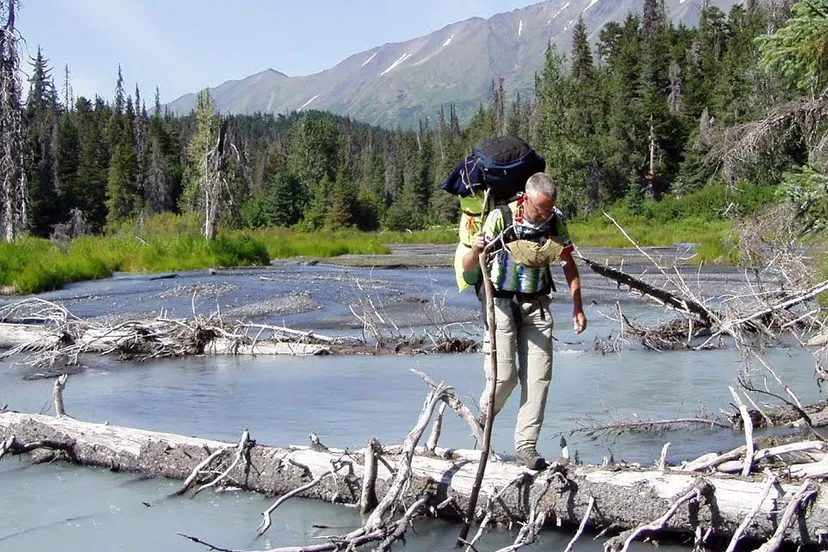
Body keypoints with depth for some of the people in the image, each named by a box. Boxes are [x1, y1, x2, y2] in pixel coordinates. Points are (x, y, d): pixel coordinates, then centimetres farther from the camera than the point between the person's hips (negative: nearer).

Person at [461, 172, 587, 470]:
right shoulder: (500, 218, -18)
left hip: (536, 305, 4)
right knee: (503, 374, -12)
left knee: (538, 375, -5)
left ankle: (526, 445, 2)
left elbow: (568, 263, 10)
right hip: (501, 302, -3)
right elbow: (469, 268, -19)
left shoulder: (556, 220, -6)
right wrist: (475, 249, -42)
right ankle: (484, 415, 20)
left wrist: (578, 307, 6)